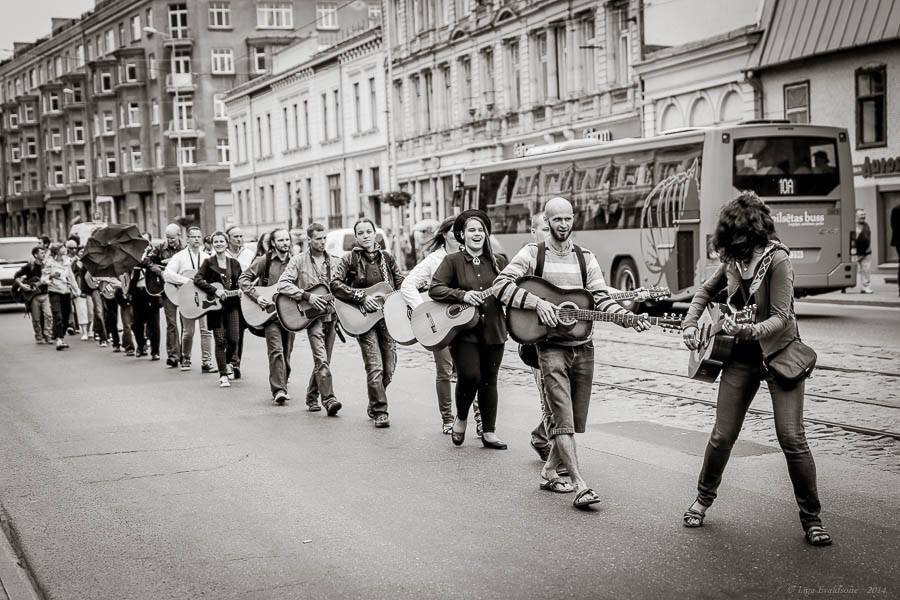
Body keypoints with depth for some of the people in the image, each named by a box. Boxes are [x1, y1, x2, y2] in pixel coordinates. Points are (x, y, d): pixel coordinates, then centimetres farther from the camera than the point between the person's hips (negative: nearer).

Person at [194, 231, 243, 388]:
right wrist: (215, 291, -19)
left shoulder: (234, 263, 11)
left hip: (232, 305, 3)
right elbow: (197, 280, -11)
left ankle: (229, 363, 28)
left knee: (233, 339, -2)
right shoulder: (208, 262, 0)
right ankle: (223, 375, 4)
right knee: (220, 340, -5)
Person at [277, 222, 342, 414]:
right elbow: (282, 284, -12)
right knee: (322, 359, -17)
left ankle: (312, 397, 25)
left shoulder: (332, 262, 13)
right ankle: (328, 400, -21)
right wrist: (307, 296, -19)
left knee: (323, 360, 10)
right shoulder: (299, 261, -3)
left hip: (331, 315, 5)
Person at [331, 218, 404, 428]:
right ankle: (380, 412, -1)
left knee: (389, 368, 6)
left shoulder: (386, 257, 9)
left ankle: (374, 406, 27)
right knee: (375, 367, -12)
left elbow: (400, 282, 15)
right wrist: (362, 297, -17)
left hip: (387, 317, 4)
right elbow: (335, 284, -11)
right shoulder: (350, 259, -2)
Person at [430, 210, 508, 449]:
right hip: (463, 331, -3)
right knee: (470, 376, -16)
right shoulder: (453, 261, 1)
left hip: (493, 331, 4)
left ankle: (489, 432, 18)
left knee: (489, 380, 8)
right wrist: (463, 295, -20)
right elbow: (434, 289, -9)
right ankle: (461, 419, 12)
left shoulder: (497, 263, 11)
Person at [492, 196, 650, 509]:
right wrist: (537, 302, -20)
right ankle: (580, 485, -15)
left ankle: (549, 472, 27)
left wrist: (628, 317, -14)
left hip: (582, 346, 5)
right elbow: (501, 285, -9)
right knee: (562, 418, -11)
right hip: (551, 346, -5)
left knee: (575, 419, 10)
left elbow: (601, 298, 3)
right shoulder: (533, 254, 0)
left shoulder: (586, 258, 11)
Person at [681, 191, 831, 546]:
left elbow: (780, 318, -22)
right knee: (722, 436, 5)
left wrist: (748, 331, -39)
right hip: (740, 357, 5)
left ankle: (811, 519, 3)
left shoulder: (777, 260, -19)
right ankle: (704, 498, 28)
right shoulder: (733, 260, -1)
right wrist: (690, 324, 6)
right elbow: (706, 291, 18)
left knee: (792, 439, -10)